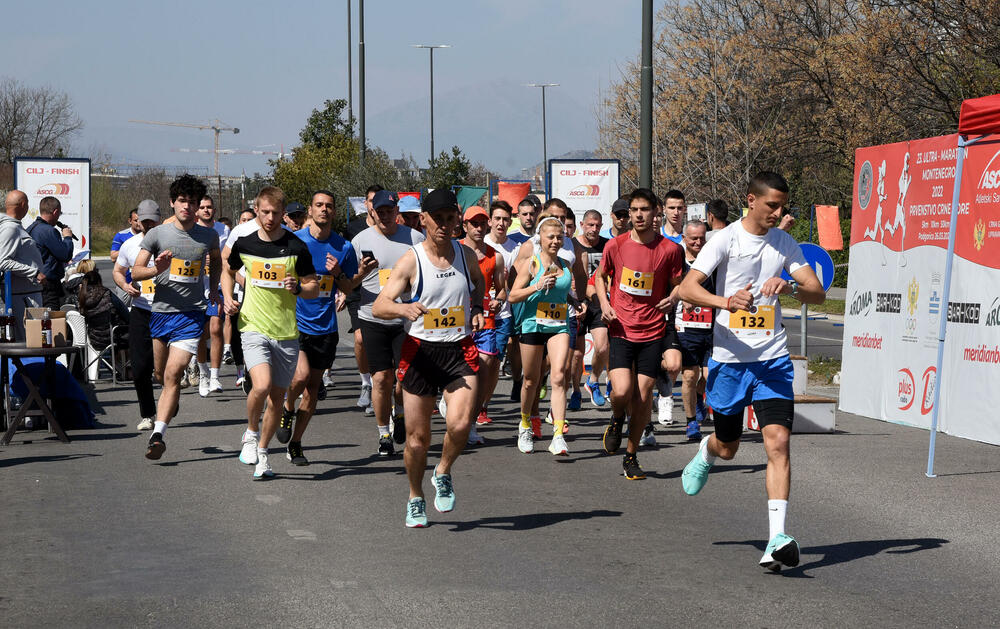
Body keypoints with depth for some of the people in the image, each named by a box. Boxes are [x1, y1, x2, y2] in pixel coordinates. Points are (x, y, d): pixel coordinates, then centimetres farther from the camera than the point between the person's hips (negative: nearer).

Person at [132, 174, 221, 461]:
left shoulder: (209, 236, 5)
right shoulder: (157, 234, 0)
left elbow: (216, 260, 28)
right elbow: (135, 271, -2)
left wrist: (213, 289, 19)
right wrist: (156, 269, -21)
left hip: (192, 314, -1)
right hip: (161, 311, 1)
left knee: (173, 374, -14)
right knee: (161, 375, 14)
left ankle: (158, 434, -17)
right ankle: (167, 408, 46)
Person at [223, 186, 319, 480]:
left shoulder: (297, 247, -4)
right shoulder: (244, 244, 1)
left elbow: (314, 289, 3)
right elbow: (228, 271, 22)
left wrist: (297, 288, -19)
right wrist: (228, 299, 5)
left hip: (286, 334, 1)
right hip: (253, 328, -1)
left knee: (277, 397, 8)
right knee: (261, 386, -22)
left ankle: (262, 452, 27)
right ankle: (251, 433, 5)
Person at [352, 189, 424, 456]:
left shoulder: (414, 238, 3)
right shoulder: (361, 240, 2)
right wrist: (361, 272, -16)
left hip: (407, 319, 0)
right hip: (373, 320, 0)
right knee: (382, 378, -2)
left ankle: (400, 414, 26)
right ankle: (384, 434, 13)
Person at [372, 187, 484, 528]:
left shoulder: (467, 256, 5)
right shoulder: (410, 261, -7)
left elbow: (478, 286, 29)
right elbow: (378, 306, -15)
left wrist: (477, 310, 9)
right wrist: (404, 308, -35)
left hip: (459, 350, 2)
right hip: (420, 351, -2)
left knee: (460, 424, -19)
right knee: (417, 437, 3)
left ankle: (443, 474, 11)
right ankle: (416, 498, 27)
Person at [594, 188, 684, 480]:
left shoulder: (669, 249, -3)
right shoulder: (615, 246, -1)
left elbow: (678, 286, 9)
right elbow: (601, 276, 16)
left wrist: (672, 299, -14)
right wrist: (604, 303, -1)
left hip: (653, 332, 0)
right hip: (621, 330, 0)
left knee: (643, 397, 1)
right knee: (622, 391, -17)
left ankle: (631, 456, 18)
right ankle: (616, 420, 19)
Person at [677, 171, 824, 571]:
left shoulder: (785, 244, 7)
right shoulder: (726, 239, -6)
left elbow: (818, 294, 4)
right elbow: (687, 288, -14)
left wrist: (789, 286, -17)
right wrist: (726, 301, -32)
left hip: (773, 358, 2)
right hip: (730, 358, -2)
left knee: (778, 441, -14)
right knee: (728, 447, 13)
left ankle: (777, 538, -17)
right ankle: (706, 452, 52)